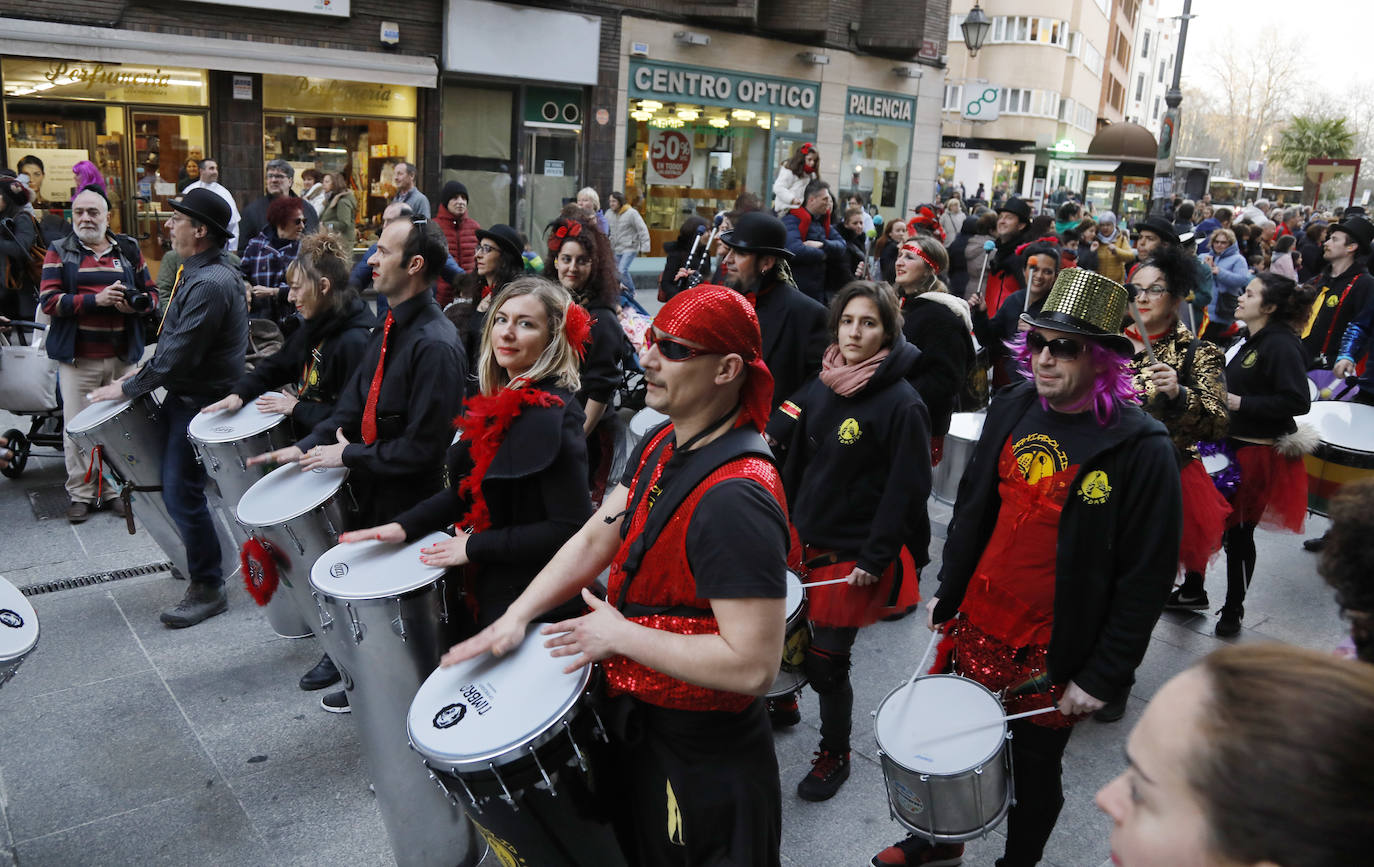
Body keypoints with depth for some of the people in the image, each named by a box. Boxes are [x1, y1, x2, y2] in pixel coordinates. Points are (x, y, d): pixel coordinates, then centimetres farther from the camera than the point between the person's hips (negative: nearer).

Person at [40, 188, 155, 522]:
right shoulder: (59, 252, 3)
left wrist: (136, 303, -11)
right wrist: (96, 299, -19)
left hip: (122, 357, 2)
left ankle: (114, 489, 18)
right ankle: (80, 493, 13)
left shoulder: (128, 250, 10)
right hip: (77, 359, -2)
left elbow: (152, 292, 13)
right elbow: (49, 302, -7)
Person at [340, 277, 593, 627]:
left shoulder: (551, 416, -23)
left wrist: (476, 546, -18)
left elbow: (570, 529, -25)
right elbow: (469, 487, 13)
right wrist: (405, 525, -1)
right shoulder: (499, 401, 4)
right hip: (492, 584, 8)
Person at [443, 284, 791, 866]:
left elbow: (752, 666, -34)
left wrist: (620, 634, -24)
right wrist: (515, 617, -5)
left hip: (702, 759, -8)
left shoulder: (735, 501, -32)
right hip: (639, 720, 8)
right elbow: (596, 540, 5)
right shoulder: (661, 446, -1)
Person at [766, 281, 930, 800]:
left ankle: (835, 754, 28)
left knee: (826, 661, 3)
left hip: (852, 556, -6)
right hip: (803, 539, 6)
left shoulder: (901, 404, -17)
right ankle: (783, 702, 49)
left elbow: (908, 490, -17)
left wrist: (875, 560, -17)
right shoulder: (821, 387, 3)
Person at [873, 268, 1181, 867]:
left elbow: (1148, 575, -13)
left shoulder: (1142, 449, -17)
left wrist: (1104, 678, -13)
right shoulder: (1012, 409, -2)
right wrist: (947, 595, 12)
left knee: (1034, 773, 16)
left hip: (1054, 655, -5)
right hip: (976, 626, 5)